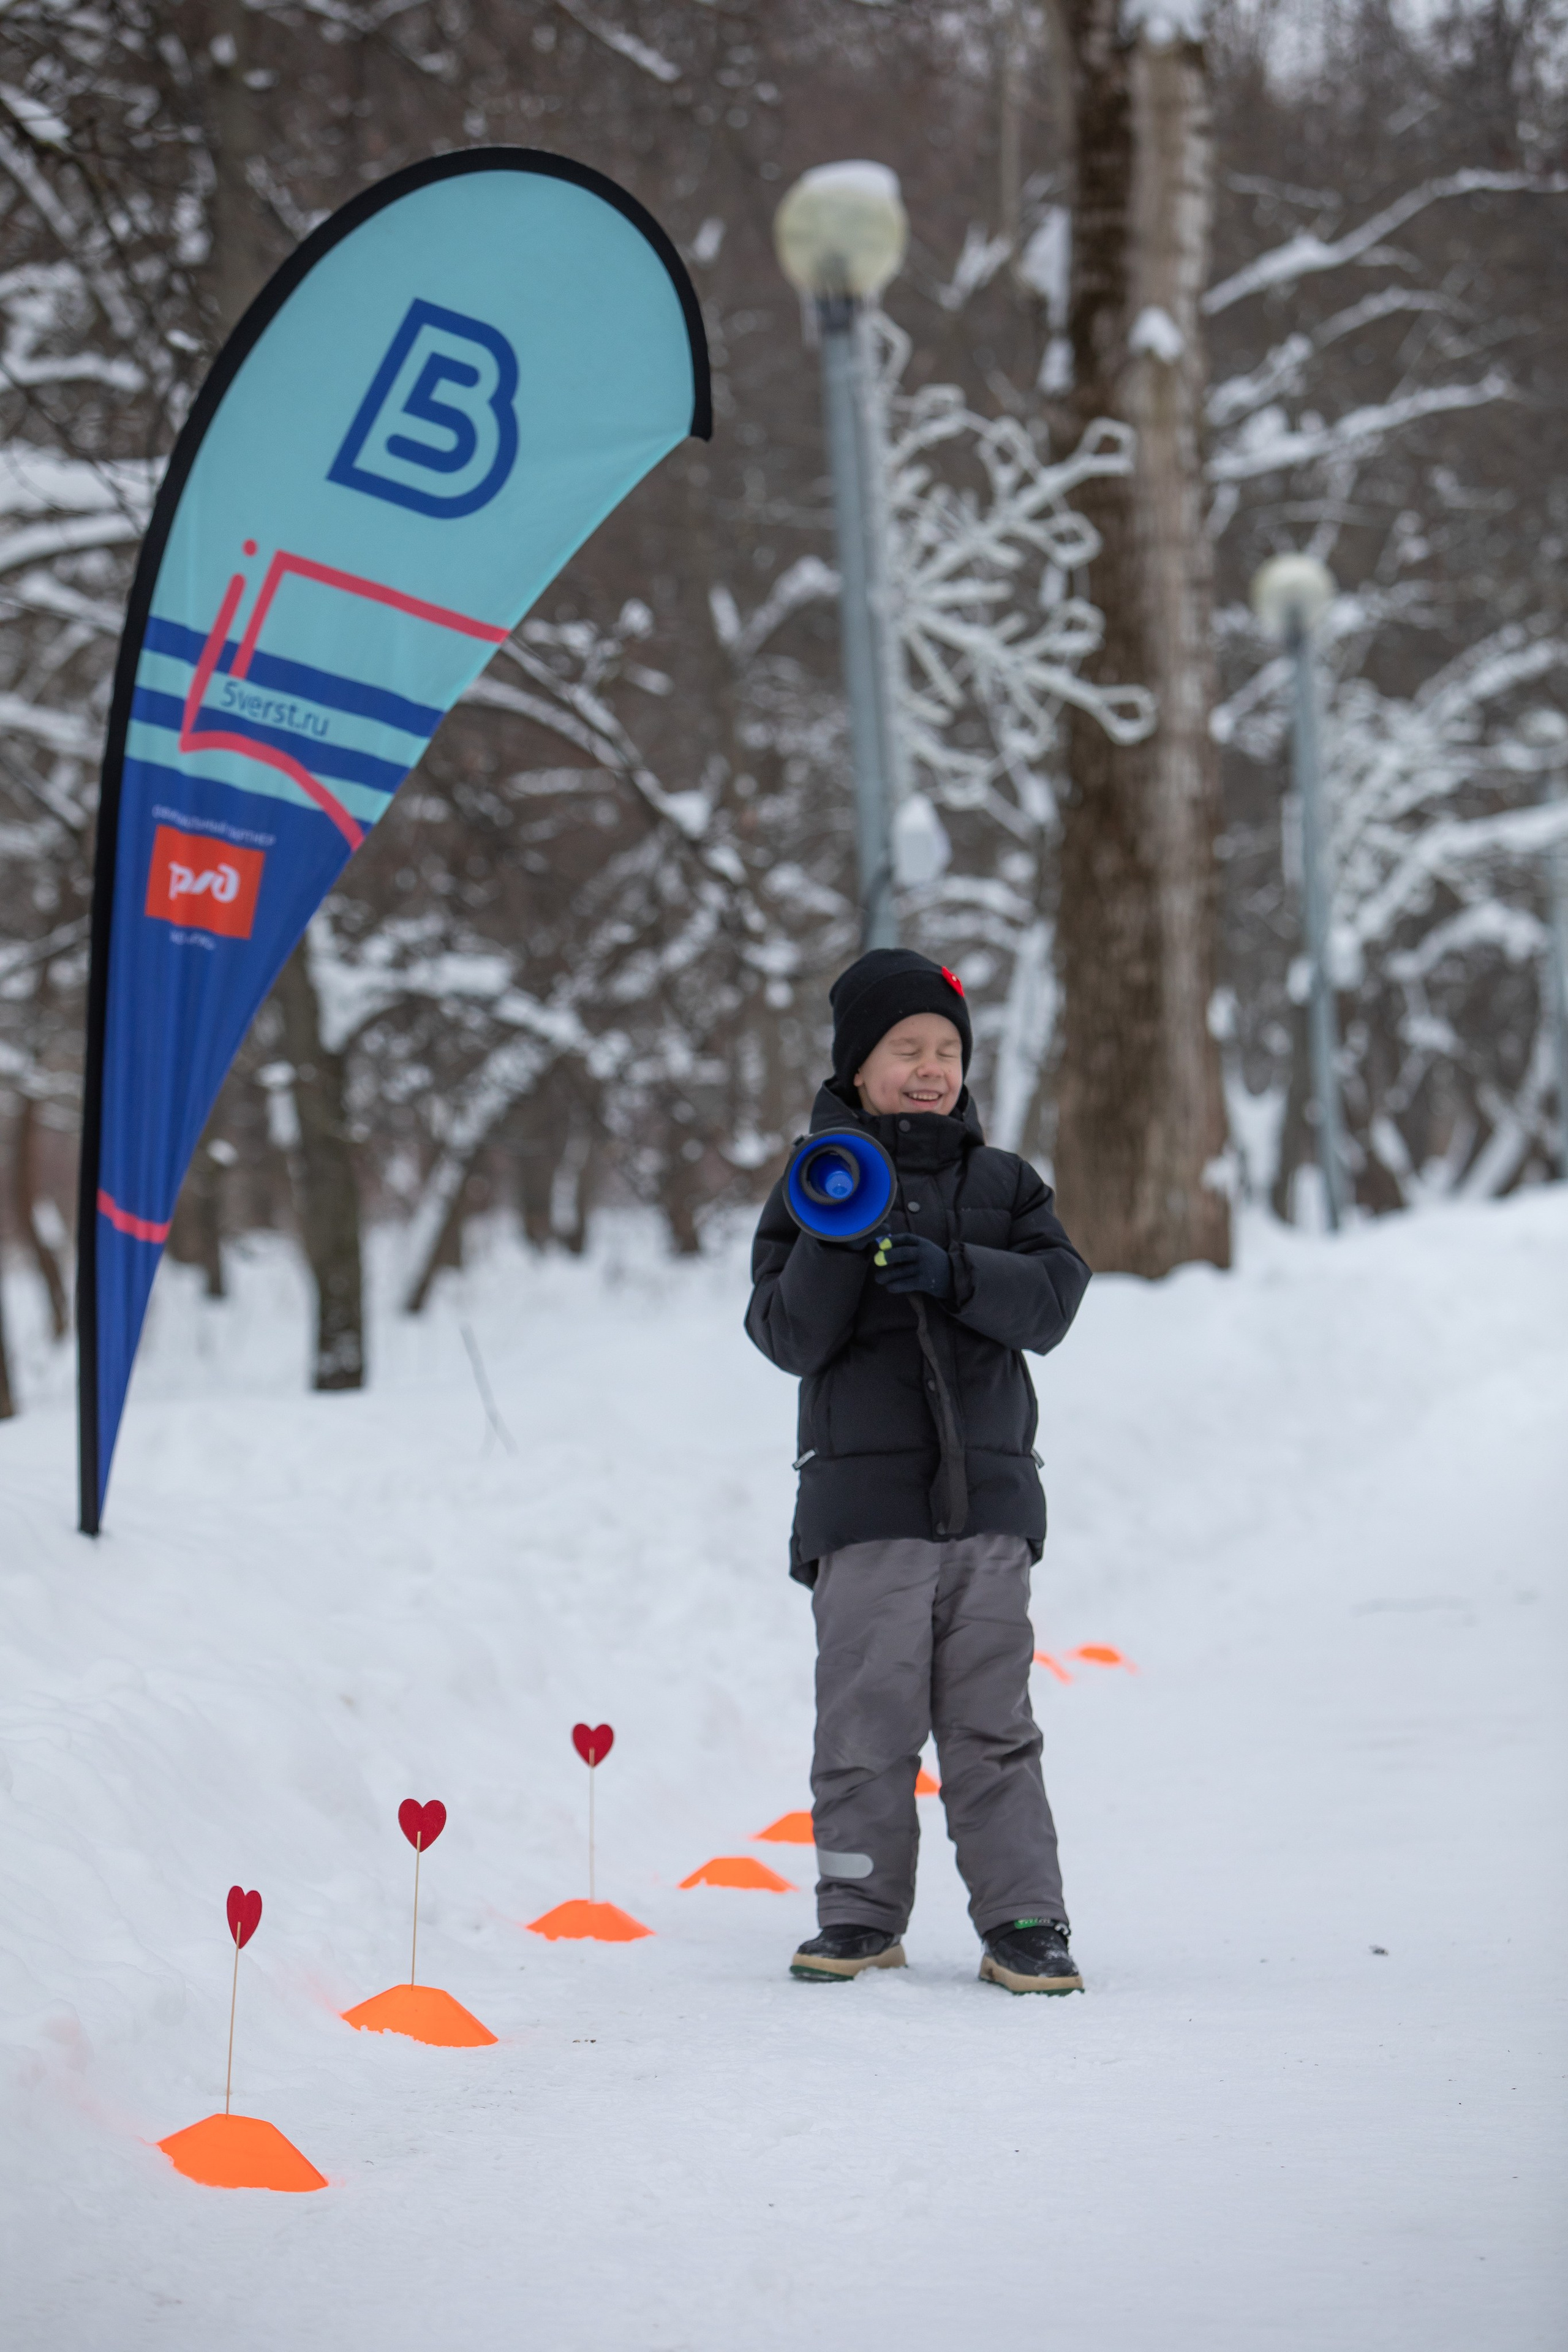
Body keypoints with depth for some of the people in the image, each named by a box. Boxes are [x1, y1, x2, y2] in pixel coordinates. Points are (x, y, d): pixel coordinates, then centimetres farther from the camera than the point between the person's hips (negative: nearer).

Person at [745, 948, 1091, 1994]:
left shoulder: (1003, 1186, 11)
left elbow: (1053, 1298, -3)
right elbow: (790, 1338, -4)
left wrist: (954, 1272, -18)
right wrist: (834, 1244, -19)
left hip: (990, 1492, 1)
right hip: (864, 1499, -1)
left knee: (992, 1721, 2)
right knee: (867, 1717, -1)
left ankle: (1024, 1920, 6)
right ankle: (862, 1916, 9)